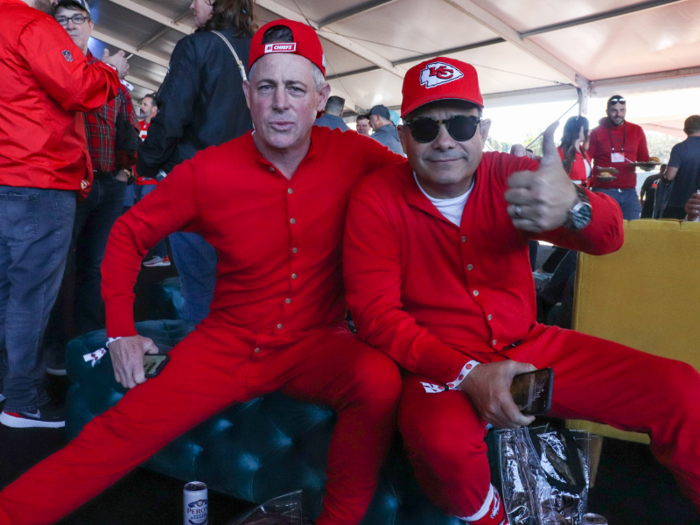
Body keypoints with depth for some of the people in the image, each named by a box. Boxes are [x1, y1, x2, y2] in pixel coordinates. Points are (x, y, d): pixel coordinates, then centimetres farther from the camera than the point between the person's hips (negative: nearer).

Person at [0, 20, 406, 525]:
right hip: (229, 343, 1)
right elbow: (130, 232, 6)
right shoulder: (208, 171, -7)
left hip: (317, 343, 0)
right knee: (122, 430, -12)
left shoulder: (352, 155, -8)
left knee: (381, 380, -30)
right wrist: (121, 329, -1)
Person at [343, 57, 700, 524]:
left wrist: (572, 206, -38)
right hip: (441, 364, -3)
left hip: (529, 346, 4)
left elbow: (608, 236, -13)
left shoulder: (512, 176, -2)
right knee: (442, 437, -35)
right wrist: (467, 375, -23)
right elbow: (376, 313, -12)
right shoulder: (376, 200, -10)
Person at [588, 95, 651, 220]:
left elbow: (644, 158, 18)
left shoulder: (637, 131, 11)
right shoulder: (596, 132, 3)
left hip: (629, 191, 3)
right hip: (603, 190, -3)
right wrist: (597, 174, -15)